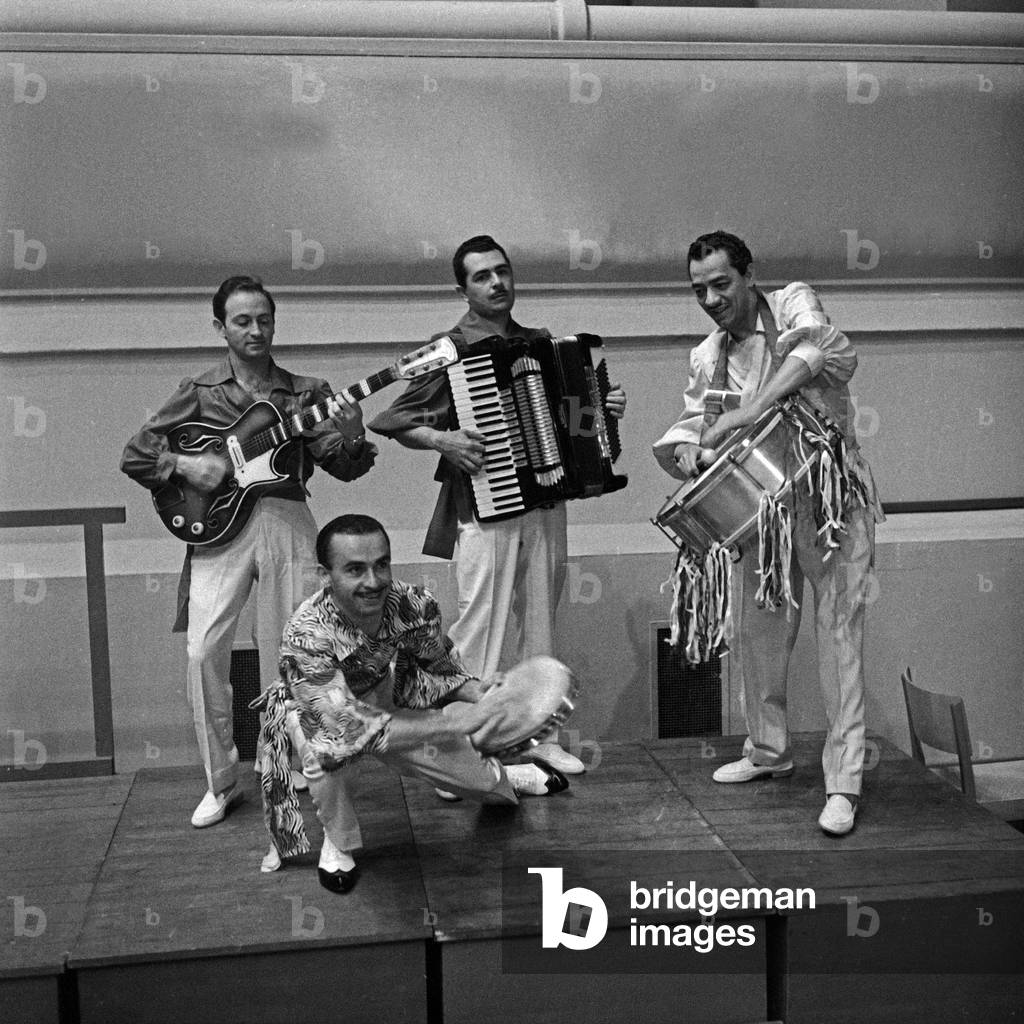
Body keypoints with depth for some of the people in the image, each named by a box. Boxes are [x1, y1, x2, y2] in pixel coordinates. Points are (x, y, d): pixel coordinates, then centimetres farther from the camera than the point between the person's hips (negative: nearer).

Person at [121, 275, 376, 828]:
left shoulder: (307, 392, 11)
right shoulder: (199, 391, 10)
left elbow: (344, 468, 3)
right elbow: (134, 455, 10)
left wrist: (352, 434, -18)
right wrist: (184, 465, -9)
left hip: (288, 521, 1)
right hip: (219, 523, 0)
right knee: (204, 652, -10)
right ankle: (221, 783, 6)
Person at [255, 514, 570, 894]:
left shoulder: (414, 604, -29)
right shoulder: (304, 637, -41)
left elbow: (442, 669, -10)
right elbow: (354, 727, -46)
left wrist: (476, 693, -31)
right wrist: (454, 722, -49)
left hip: (389, 700, 4)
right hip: (314, 709, -4)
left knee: (479, 778, 12)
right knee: (326, 744, -38)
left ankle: (502, 778, 52)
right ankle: (338, 842, -7)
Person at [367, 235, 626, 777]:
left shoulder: (540, 342, 13)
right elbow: (394, 420, -5)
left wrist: (606, 406, 7)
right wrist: (442, 439, -20)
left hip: (545, 504, 6)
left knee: (538, 624, 13)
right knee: (480, 630, -5)